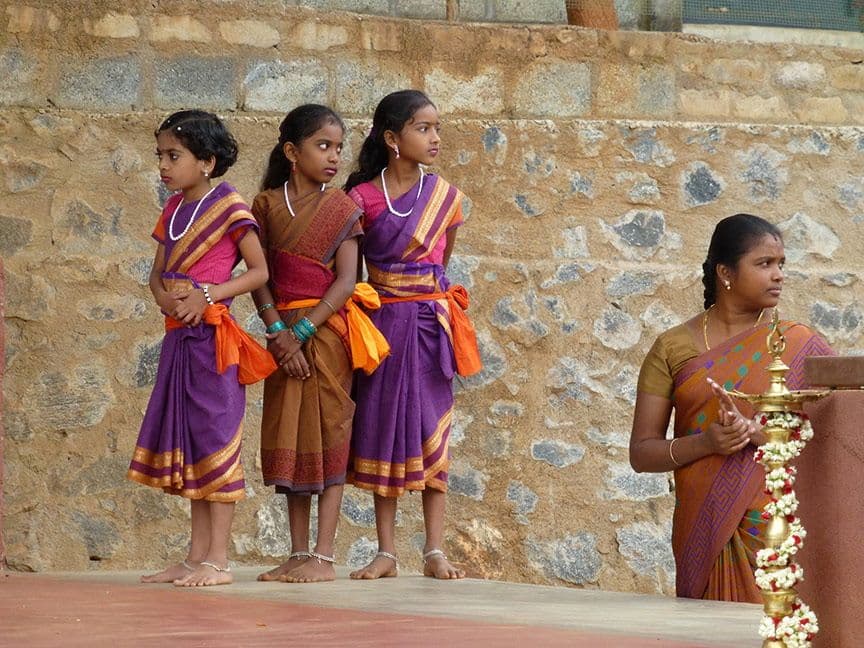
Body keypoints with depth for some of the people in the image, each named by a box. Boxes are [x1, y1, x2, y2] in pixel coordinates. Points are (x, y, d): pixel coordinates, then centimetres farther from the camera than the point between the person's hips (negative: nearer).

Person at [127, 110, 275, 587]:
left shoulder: (228, 207, -8)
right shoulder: (174, 210, 13)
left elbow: (259, 271, -11)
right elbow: (157, 273, 16)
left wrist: (207, 295, -19)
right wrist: (163, 297, -6)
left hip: (211, 334, -8)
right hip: (178, 334, 8)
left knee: (214, 438, -6)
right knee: (185, 439, 10)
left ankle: (217, 560, -3)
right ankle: (196, 556, 15)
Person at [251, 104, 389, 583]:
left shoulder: (340, 208, -1)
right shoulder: (268, 203, 4)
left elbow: (346, 282, -8)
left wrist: (303, 330, -16)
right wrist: (278, 331, -12)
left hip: (328, 329, -3)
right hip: (284, 333, 3)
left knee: (328, 438, -3)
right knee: (289, 439, 5)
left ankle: (323, 556, -3)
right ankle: (298, 554, 12)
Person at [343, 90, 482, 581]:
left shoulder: (446, 196, 2)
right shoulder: (363, 198, -4)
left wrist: (428, 296, 11)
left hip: (430, 324, 1)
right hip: (383, 325, -1)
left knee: (432, 432, 2)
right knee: (383, 429, 3)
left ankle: (435, 552, 4)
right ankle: (386, 552, 8)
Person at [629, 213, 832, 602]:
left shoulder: (798, 347, 5)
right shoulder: (673, 348, 7)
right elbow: (641, 453, 5)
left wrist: (752, 432, -19)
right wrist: (705, 443, -12)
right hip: (703, 532, 1)